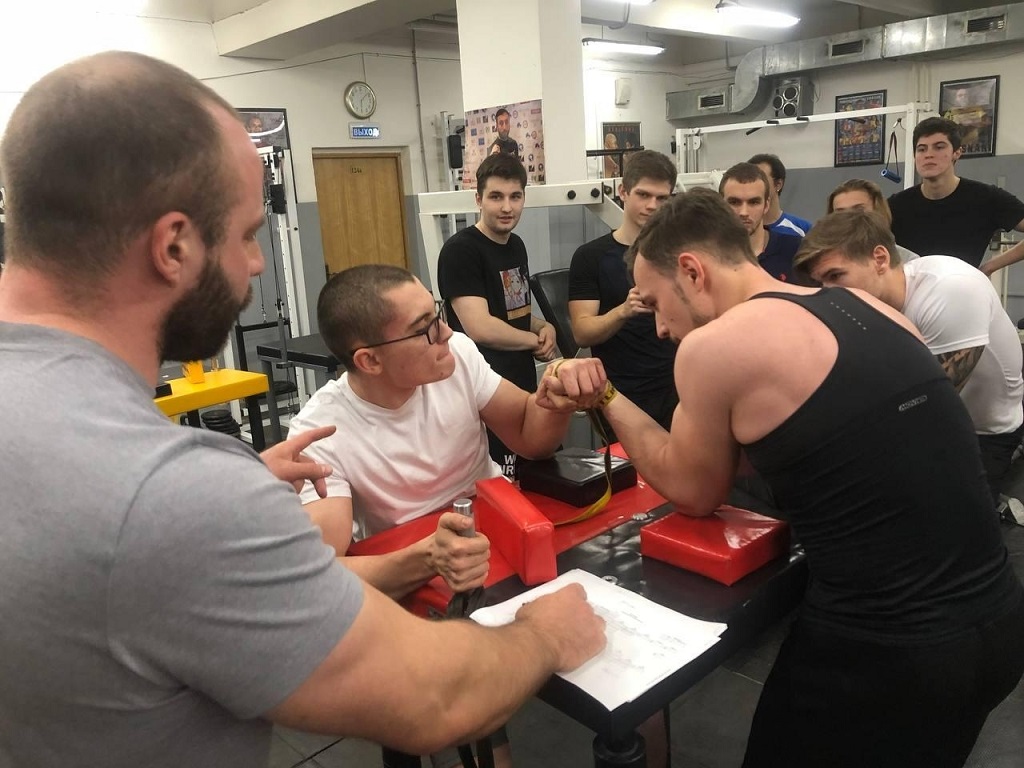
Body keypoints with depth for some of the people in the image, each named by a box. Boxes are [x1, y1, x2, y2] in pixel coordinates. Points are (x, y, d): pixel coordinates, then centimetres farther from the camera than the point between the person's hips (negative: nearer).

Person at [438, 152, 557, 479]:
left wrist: (545, 327, -1)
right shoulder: (460, 251, -16)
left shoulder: (516, 245, 10)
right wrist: (536, 340, -9)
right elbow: (480, 328, -25)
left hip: (525, 388, 9)